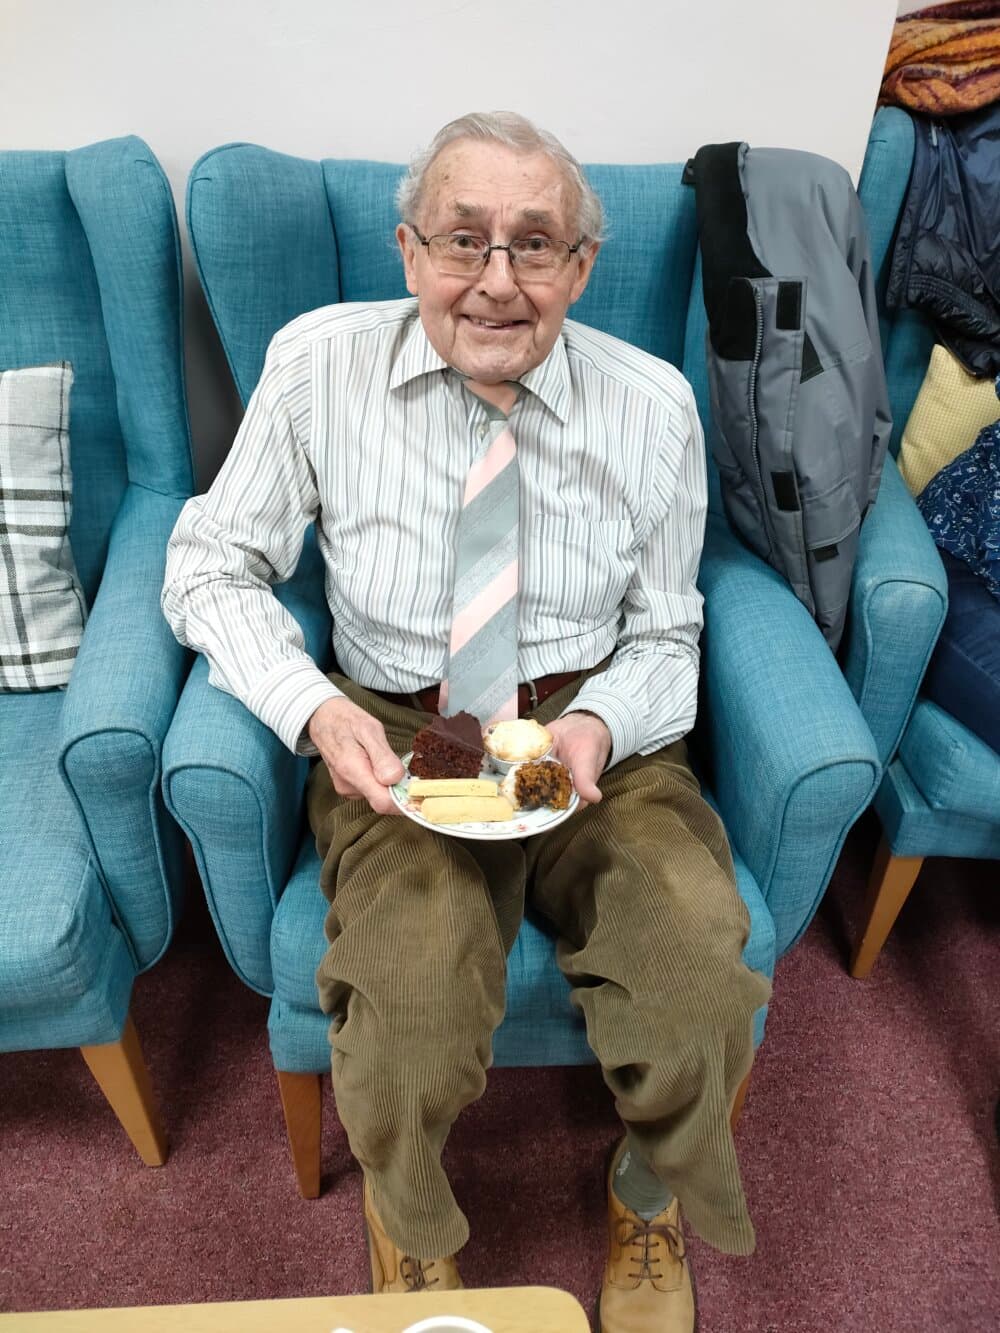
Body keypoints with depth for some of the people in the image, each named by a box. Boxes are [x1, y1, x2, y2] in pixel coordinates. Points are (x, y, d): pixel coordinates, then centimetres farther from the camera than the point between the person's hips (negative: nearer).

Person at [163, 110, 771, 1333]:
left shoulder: (653, 405, -2)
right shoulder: (319, 363, -5)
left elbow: (665, 636, 6)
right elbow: (211, 563, 1)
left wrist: (599, 724, -16)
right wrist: (316, 709, -17)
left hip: (596, 736, 2)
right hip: (401, 737, -1)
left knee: (701, 982, -21)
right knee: (410, 1004, -25)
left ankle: (650, 1203, 20)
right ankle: (411, 1226, 16)